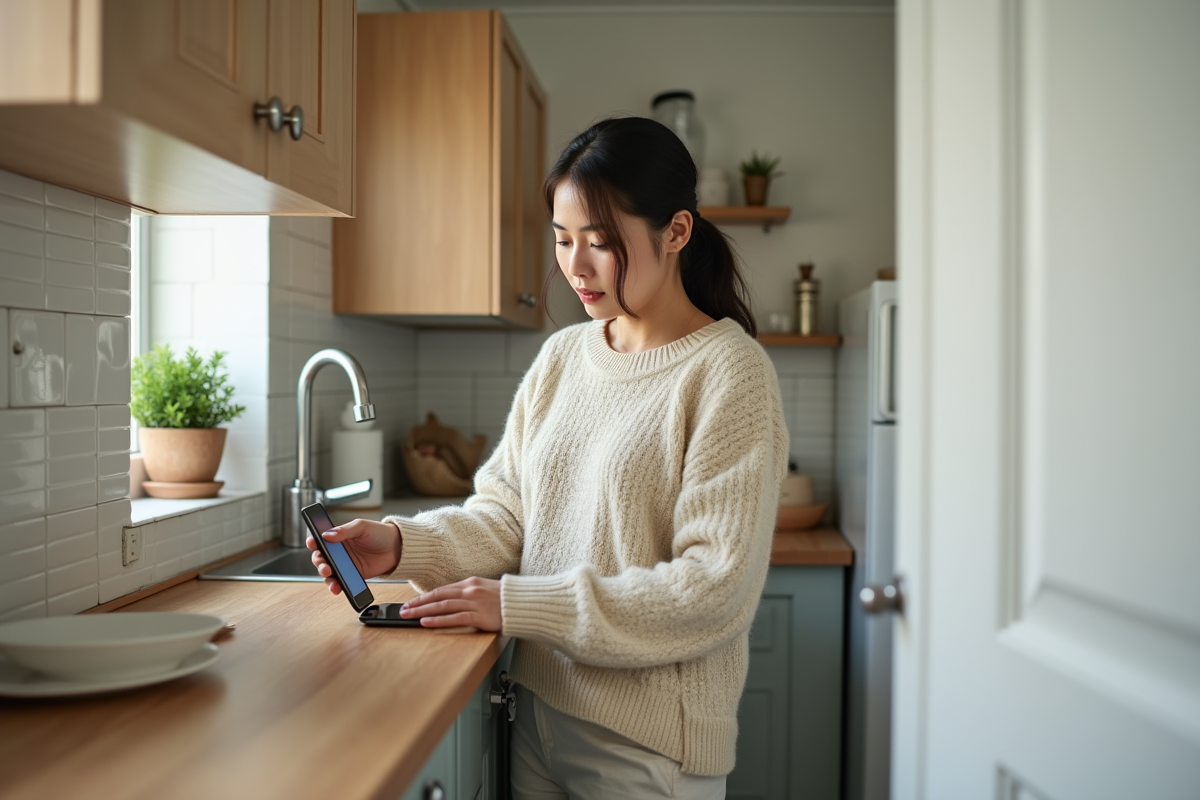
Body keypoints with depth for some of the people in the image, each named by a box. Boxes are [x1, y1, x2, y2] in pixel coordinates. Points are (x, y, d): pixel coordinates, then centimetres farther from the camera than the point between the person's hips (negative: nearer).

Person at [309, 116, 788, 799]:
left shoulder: (730, 372, -14)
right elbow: (506, 514, 6)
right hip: (538, 710, 5)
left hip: (650, 743, -5)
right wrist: (405, 543, -12)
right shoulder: (561, 357, 5)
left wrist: (519, 606, -22)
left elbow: (716, 587, -20)